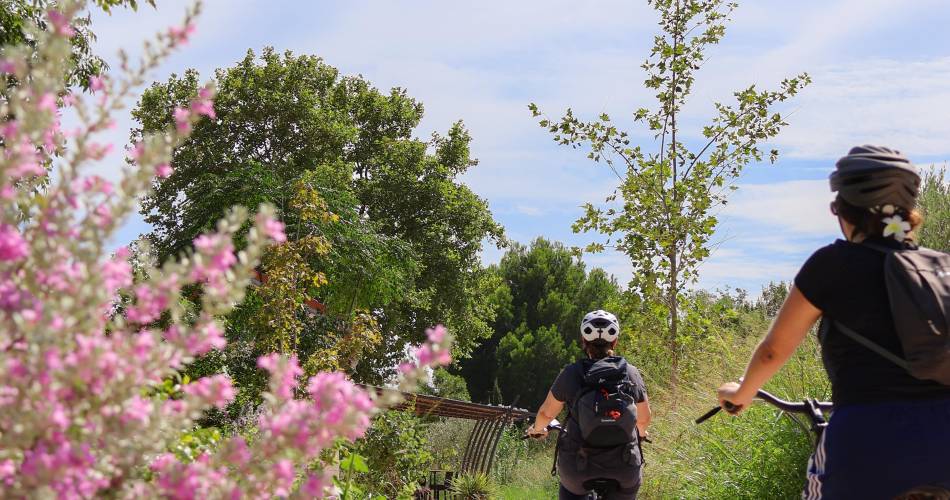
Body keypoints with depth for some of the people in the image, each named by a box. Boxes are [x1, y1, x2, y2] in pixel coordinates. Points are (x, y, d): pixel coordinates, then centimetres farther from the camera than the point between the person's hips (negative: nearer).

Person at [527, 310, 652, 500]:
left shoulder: (571, 373, -6)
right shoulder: (631, 373, -1)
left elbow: (547, 413, 7)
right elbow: (644, 419, 13)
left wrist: (537, 429, 29)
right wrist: (640, 433, 36)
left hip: (578, 469, 0)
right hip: (624, 470, 0)